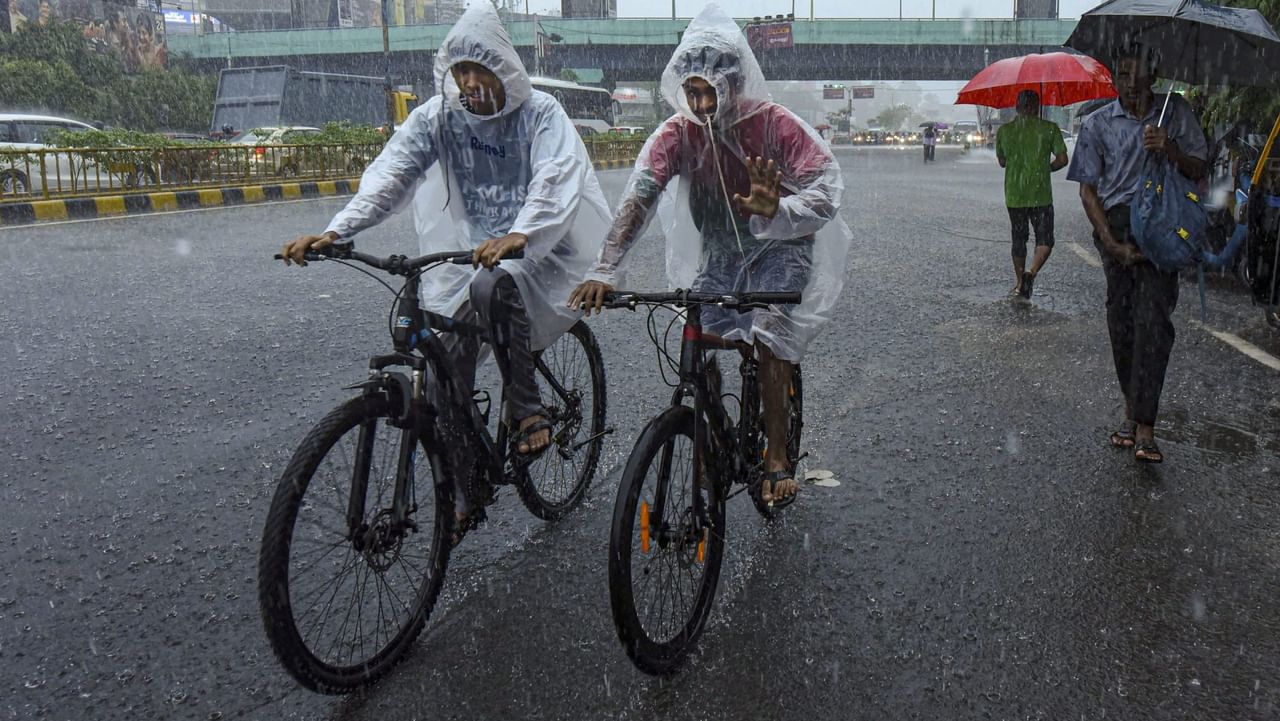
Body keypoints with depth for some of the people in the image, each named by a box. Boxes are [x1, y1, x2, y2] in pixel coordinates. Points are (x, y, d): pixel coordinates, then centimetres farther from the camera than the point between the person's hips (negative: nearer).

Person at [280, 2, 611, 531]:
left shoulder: (539, 113, -10)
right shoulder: (437, 116, -1)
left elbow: (556, 179, -28)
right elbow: (390, 174, -13)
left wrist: (518, 235, -48)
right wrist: (336, 230, -30)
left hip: (538, 251, -4)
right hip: (468, 254, 4)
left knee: (492, 287, -38)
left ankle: (527, 409, -17)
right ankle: (460, 496, 11)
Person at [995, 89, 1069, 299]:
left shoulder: (1004, 130, 1)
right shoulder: (1049, 128, -5)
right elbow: (1062, 160, -4)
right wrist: (1045, 168, 14)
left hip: (1013, 195, 3)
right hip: (1041, 194, -3)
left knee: (1019, 239, 16)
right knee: (1045, 239, 5)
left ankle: (1020, 283, 21)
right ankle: (1031, 273, -20)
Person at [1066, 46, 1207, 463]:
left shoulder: (1176, 114, 9)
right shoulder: (1098, 124, 7)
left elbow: (1198, 171, 8)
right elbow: (1088, 190, 4)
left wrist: (1169, 149, -13)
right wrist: (1113, 243, -7)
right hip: (1115, 225, 1)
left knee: (1154, 318, -12)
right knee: (1120, 319, 3)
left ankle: (1144, 426, -14)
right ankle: (1132, 409, 16)